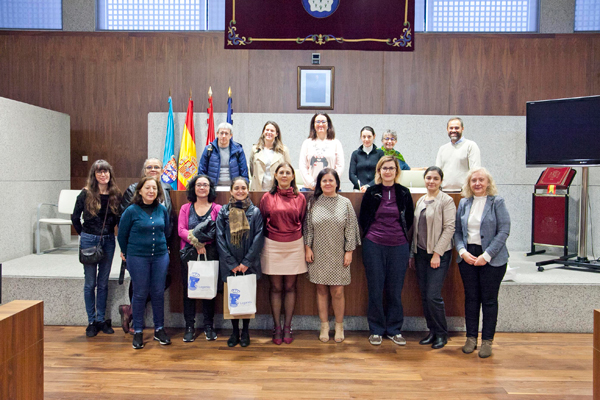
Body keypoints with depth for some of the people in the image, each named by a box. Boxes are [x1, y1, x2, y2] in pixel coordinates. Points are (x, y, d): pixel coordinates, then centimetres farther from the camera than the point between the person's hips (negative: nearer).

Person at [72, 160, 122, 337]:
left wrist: (108, 231, 1)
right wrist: (83, 234, 7)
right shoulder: (86, 194, -5)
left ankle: (101, 319, 21)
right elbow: (75, 217, 4)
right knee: (90, 283, 6)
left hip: (108, 241, 2)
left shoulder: (115, 195, 1)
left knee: (103, 282, 10)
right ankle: (91, 321, 16)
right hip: (89, 241, -2)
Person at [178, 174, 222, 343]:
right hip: (189, 254, 1)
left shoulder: (217, 208, 5)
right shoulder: (186, 208, 11)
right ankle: (190, 327, 14)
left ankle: (208, 326, 16)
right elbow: (181, 230, -1)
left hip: (210, 254, -1)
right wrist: (196, 243, -15)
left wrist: (202, 240, -17)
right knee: (188, 290, 3)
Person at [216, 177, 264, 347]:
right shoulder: (223, 212, 2)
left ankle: (245, 331, 21)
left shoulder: (255, 212, 1)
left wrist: (246, 262, -9)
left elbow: (258, 238, -3)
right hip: (229, 265, 1)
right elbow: (220, 239, -1)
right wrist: (232, 264, -7)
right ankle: (235, 331, 21)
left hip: (249, 265, 0)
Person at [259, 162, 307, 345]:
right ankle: (276, 327, 16)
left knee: (290, 287, 6)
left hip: (294, 246, 1)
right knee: (276, 288, 5)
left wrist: (305, 246, 6)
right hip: (272, 246, -1)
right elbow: (261, 223, 7)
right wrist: (261, 246, 3)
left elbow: (303, 223, 10)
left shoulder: (300, 198, 5)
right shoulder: (267, 197, 2)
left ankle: (287, 327, 18)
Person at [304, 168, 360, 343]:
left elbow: (350, 229, 1)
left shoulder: (345, 203, 1)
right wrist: (307, 248, 0)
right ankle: (324, 326, 20)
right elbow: (307, 227, 6)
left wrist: (349, 251, -2)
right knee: (321, 290, 7)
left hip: (338, 256, -1)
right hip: (318, 255, 1)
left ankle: (339, 326, 19)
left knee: (337, 291, 0)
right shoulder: (313, 203, 3)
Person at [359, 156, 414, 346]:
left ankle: (394, 329, 21)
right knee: (375, 289, 4)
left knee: (395, 290, 7)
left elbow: (409, 219, 13)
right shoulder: (371, 192, 2)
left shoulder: (404, 193, 5)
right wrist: (373, 235, 6)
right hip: (374, 246, -1)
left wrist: (399, 235, 9)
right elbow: (363, 218, 9)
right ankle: (376, 330, 17)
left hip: (398, 246, 1)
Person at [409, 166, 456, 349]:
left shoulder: (446, 201, -7)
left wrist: (437, 253, -15)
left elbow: (449, 228, -12)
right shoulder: (420, 201, 13)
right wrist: (412, 254, 15)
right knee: (424, 295, 9)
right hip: (421, 253, 6)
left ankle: (441, 334, 10)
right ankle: (432, 331, 22)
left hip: (439, 254, -6)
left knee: (433, 295, -8)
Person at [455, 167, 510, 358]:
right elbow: (457, 231, 9)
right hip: (468, 257, 4)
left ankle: (487, 340, 14)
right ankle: (471, 337, 20)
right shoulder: (464, 203, 9)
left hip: (492, 259, -3)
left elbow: (504, 230, -9)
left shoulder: (497, 202, -3)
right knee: (471, 298, 9)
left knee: (489, 299, 4)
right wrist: (462, 251, -7)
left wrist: (487, 255, -14)